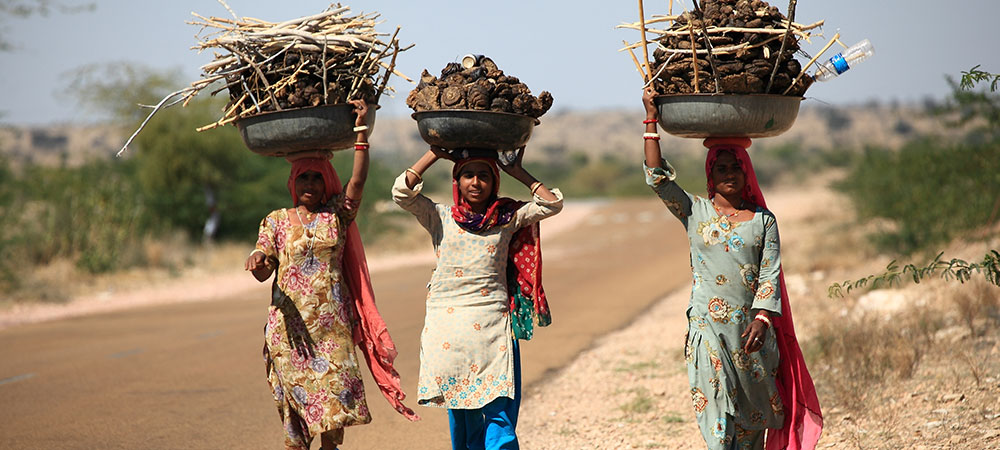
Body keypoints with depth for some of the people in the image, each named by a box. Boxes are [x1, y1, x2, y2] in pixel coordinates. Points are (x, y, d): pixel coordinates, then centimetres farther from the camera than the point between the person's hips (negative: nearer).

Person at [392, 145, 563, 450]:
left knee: (499, 416, -9)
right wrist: (435, 153, 0)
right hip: (447, 327, 1)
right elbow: (402, 193, -5)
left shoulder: (508, 218, 9)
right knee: (461, 417, 4)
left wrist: (518, 172, 6)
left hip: (492, 325, 0)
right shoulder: (441, 218, 7)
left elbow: (552, 204, 1)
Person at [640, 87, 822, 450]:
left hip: (752, 329, 1)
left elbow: (770, 274, 0)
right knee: (716, 415, -8)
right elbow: (656, 177, -2)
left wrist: (762, 318, -14)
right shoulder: (695, 212, 7)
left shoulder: (763, 220, 7)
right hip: (708, 328, -1)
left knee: (752, 419, 5)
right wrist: (651, 119, -4)